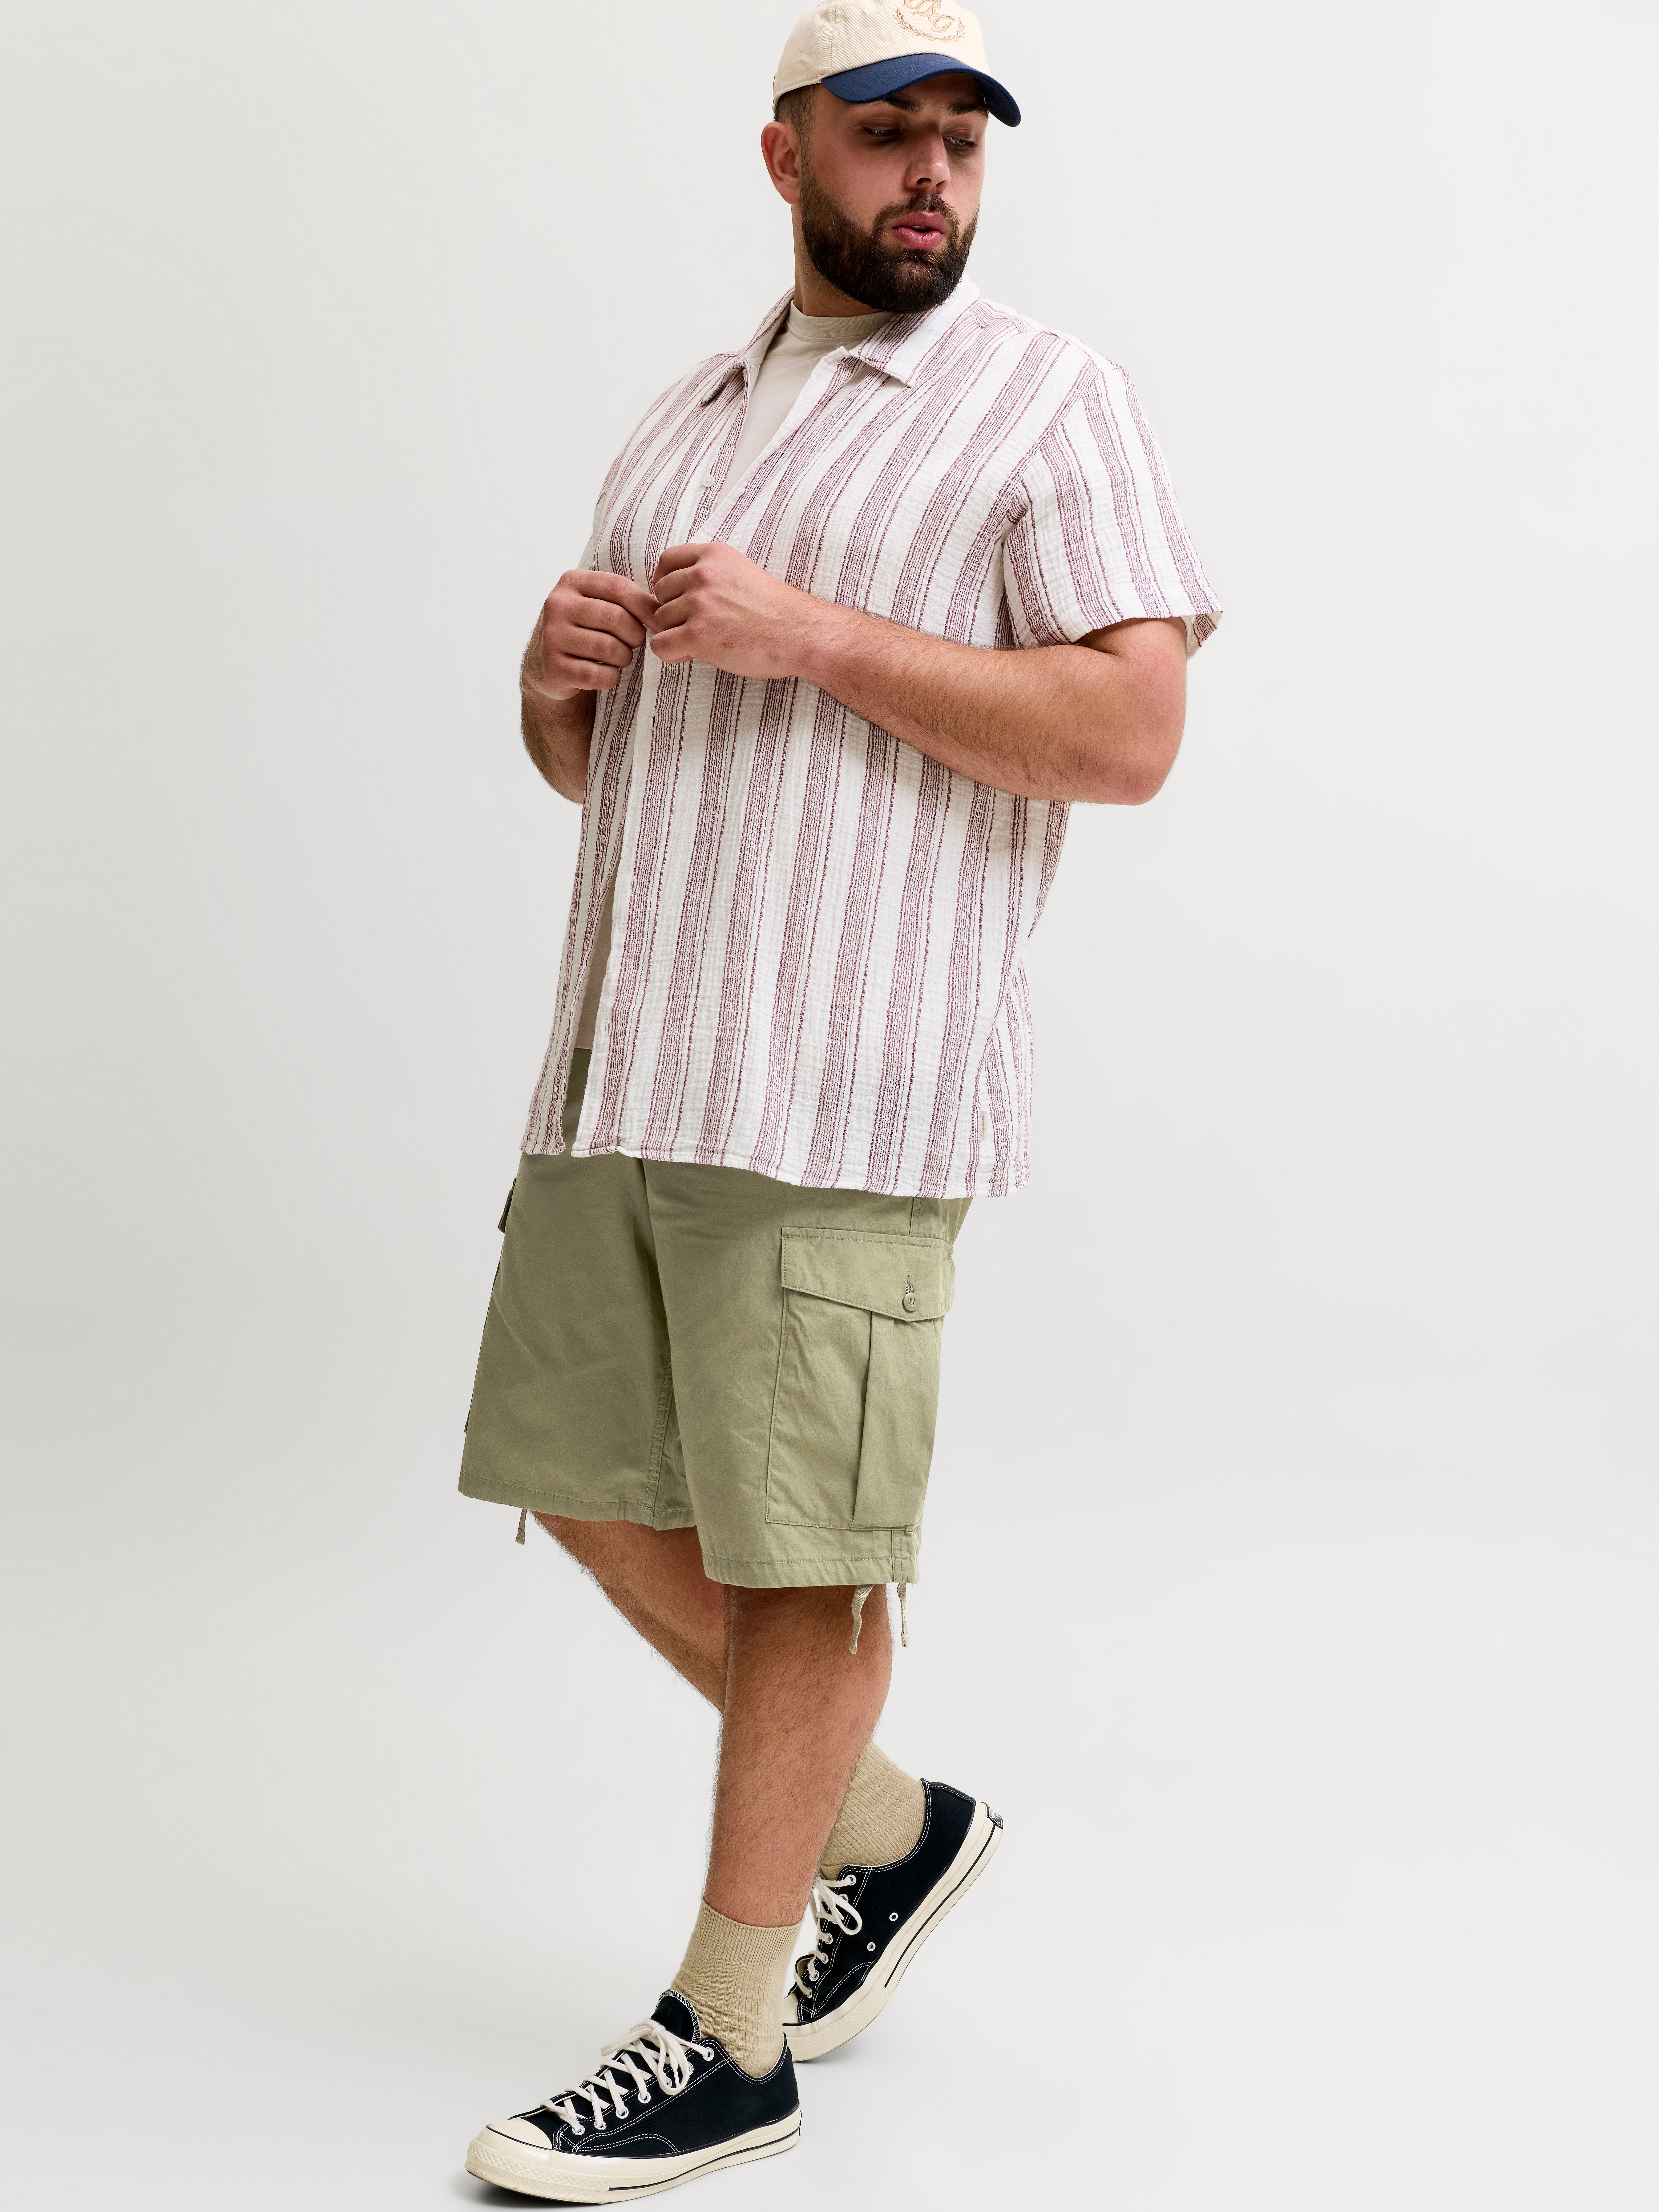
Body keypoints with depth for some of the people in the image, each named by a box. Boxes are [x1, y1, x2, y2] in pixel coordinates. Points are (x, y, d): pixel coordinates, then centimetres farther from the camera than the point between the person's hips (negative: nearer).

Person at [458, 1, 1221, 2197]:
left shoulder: (1045, 396, -1)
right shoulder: (687, 421, 20)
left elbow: (1133, 732, -13)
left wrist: (812, 634, -16)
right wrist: (561, 676, 1)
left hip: (844, 1091, -7)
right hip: (621, 1067, 8)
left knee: (796, 1552, -2)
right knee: (592, 1485, 12)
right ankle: (889, 1830, 31)